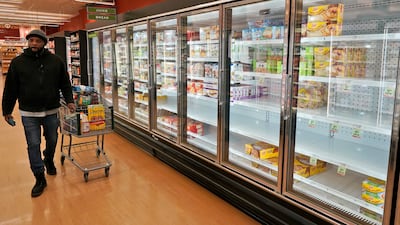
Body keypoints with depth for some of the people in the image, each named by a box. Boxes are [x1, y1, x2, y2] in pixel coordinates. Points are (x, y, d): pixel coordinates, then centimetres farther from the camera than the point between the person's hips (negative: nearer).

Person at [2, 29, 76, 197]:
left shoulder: (56, 61, 0)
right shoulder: (17, 62, -1)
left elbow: (65, 83, 7)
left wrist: (69, 100, -5)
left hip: (51, 111, 1)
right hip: (29, 113, -1)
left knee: (52, 141, 15)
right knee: (33, 145, 0)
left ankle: (49, 161, 45)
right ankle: (40, 178, 11)